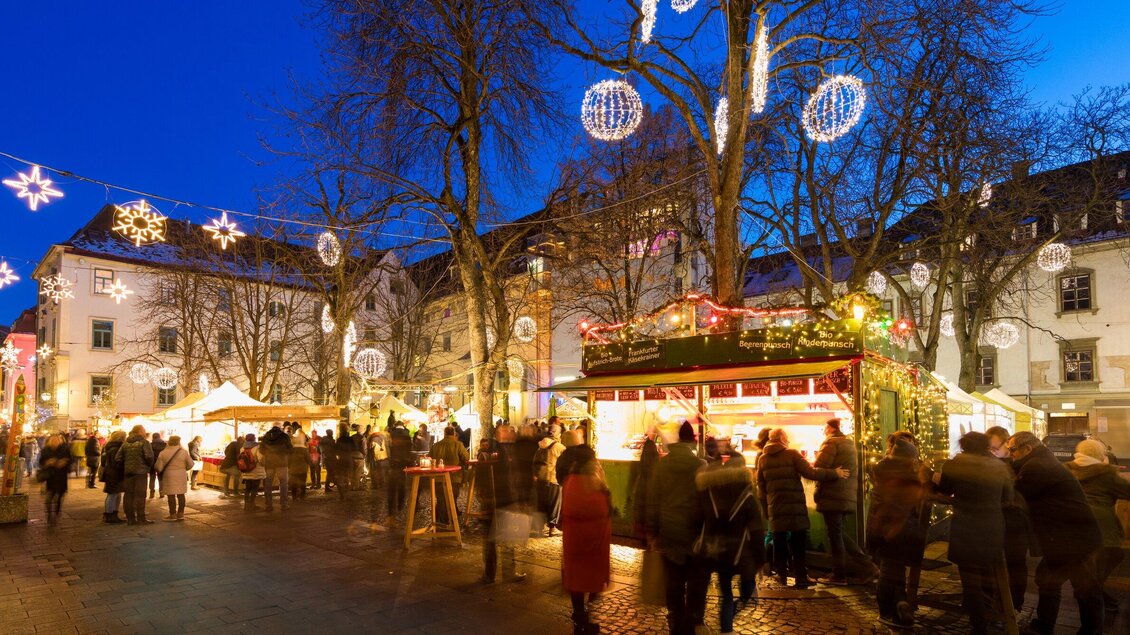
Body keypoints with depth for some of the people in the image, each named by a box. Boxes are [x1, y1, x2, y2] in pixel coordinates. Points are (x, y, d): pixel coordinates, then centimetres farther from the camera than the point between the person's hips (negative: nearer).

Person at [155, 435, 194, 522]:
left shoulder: (163, 453, -6)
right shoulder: (184, 452, -3)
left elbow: (158, 467, -5)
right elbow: (190, 464, 0)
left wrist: (160, 472, 16)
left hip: (169, 476, -2)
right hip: (181, 476, 2)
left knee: (171, 496, 3)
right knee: (181, 495, 10)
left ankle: (173, 515, 6)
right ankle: (180, 514, 14)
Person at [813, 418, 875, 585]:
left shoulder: (831, 443, -9)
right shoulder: (849, 443, 19)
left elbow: (818, 467, -17)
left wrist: (810, 463, 3)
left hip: (832, 495, -9)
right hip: (847, 496, 9)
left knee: (835, 534, 0)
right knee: (839, 534, 16)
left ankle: (839, 575, 7)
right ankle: (867, 567, 11)